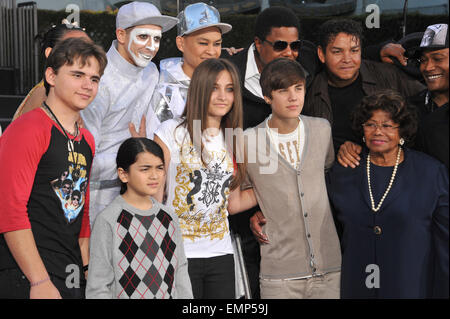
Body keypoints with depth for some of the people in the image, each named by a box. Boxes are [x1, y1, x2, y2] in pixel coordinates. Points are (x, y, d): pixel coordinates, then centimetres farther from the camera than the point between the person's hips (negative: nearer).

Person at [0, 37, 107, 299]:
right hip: (28, 278, -7)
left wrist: (84, 269, 13)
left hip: (72, 278, 8)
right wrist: (41, 282, -19)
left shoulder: (87, 140, 14)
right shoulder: (28, 129, -10)